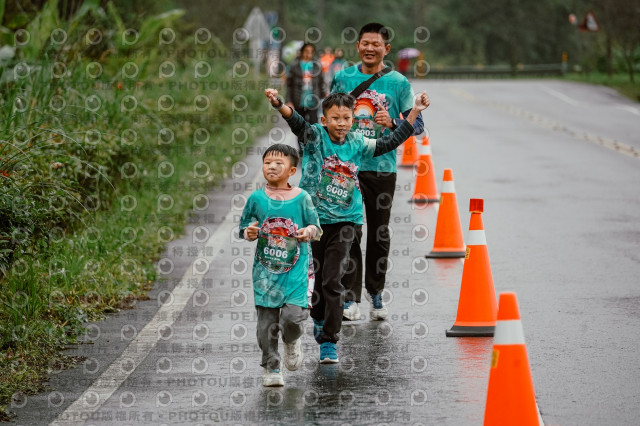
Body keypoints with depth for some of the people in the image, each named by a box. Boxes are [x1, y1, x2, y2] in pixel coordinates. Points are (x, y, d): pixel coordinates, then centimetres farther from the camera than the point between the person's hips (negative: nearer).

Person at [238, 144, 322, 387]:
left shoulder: (301, 198, -1)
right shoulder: (256, 198, 2)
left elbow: (316, 228, 5)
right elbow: (244, 227, 10)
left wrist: (309, 231, -17)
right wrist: (249, 233, -12)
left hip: (296, 269, -1)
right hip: (265, 271, 1)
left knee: (293, 315, -14)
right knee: (267, 321, 0)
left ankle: (292, 342, 21)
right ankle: (270, 367, 15)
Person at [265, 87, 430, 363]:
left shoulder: (358, 144, 4)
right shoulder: (315, 137, -5)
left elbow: (391, 142, 15)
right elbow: (297, 122, -24)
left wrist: (414, 113, 12)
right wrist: (279, 105, -44)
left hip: (344, 221, 0)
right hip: (312, 217, 0)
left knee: (333, 281, -8)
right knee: (315, 277, 10)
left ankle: (328, 341, -5)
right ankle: (319, 320, 38)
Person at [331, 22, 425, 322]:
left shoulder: (398, 83, 1)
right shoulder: (343, 78, 6)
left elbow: (417, 125, 0)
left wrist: (392, 123, -16)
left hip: (382, 166, 0)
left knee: (379, 234, 7)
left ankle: (376, 294, 21)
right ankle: (350, 298, -2)